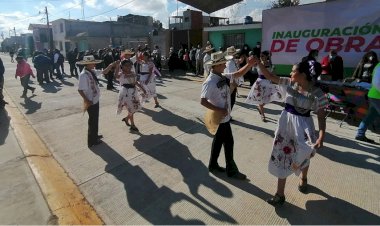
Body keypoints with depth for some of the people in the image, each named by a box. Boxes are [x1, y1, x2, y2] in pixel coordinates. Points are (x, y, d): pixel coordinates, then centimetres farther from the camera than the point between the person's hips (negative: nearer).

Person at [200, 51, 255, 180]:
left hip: (224, 117, 8)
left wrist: (249, 65, -6)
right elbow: (203, 101, -26)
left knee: (219, 141, 20)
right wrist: (219, 110, -25)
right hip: (219, 118, -8)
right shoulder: (210, 82, -22)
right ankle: (231, 170, 27)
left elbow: (238, 74, 10)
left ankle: (213, 165, 38)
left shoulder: (223, 77, 3)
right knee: (228, 143, 7)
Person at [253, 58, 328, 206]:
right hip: (285, 123, 3)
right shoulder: (289, 83, -3)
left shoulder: (316, 93, -14)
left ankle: (303, 179, 55)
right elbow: (269, 76, -1)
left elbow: (321, 117, -14)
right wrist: (258, 62, -10)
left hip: (303, 125, -3)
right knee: (282, 156, 7)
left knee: (303, 155, 19)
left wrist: (321, 137, -24)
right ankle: (280, 194, 21)